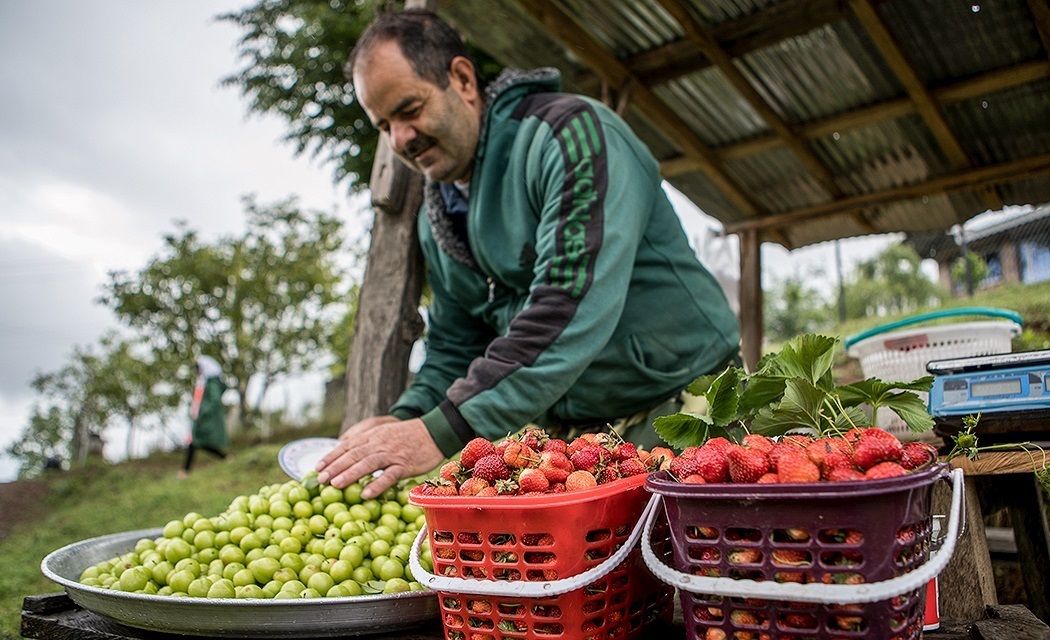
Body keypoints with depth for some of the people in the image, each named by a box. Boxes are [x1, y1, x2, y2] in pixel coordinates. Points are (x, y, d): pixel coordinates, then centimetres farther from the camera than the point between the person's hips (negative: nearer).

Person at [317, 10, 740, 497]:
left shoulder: (570, 132, -17)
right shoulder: (437, 217, 10)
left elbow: (573, 306, -29)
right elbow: (454, 345, 15)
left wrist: (444, 432, -31)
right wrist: (406, 418, -5)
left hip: (680, 409, -6)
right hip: (564, 434, 6)